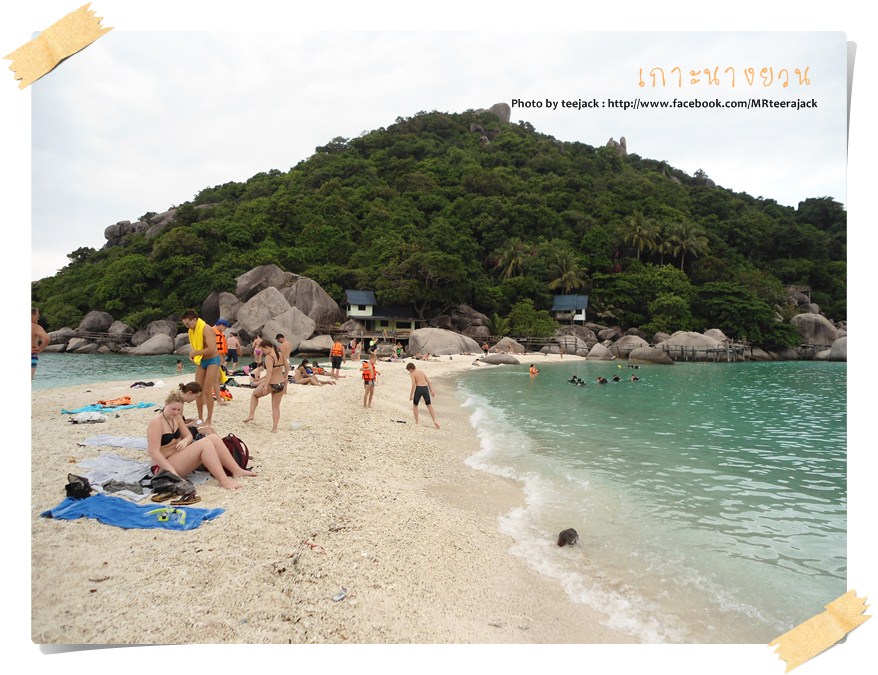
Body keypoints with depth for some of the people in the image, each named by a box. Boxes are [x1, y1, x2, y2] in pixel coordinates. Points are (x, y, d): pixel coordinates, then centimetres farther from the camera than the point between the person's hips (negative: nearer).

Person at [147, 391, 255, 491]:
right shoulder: (157, 422, -19)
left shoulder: (176, 417, 7)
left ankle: (237, 471, -13)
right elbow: (154, 452, -25)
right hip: (165, 466, -9)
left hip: (179, 456, 9)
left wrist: (185, 441, -13)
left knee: (213, 438, -10)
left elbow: (188, 435, 14)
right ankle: (223, 481, -35)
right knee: (204, 444, -28)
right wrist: (173, 472, -32)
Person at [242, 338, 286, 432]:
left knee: (254, 394, 22)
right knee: (276, 407, 13)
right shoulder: (280, 355, 6)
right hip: (281, 384, 6)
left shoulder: (268, 357, -16)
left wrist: (265, 385, -28)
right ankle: (274, 428, 11)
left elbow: (269, 371, -27)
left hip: (272, 384, -6)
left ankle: (251, 415, 17)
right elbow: (287, 367, 15)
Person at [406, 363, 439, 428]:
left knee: (415, 405, 16)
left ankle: (416, 422, 17)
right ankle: (434, 421, -4)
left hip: (418, 389, -4)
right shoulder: (422, 372, 19)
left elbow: (414, 384, -10)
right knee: (429, 405, 10)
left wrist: (411, 395, -7)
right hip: (425, 388, 5)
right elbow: (428, 381, 14)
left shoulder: (412, 374, 2)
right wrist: (431, 391, 17)